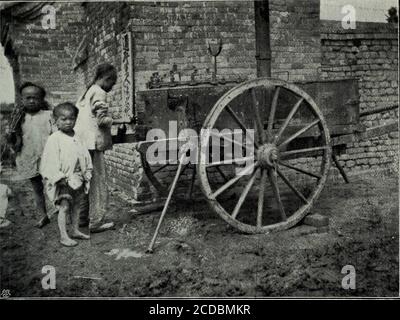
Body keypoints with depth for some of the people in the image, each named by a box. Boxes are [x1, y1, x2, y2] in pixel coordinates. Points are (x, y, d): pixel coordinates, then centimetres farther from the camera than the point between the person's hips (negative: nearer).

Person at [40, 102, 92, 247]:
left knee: (76, 205, 15)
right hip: (63, 179, -6)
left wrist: (87, 174, 8)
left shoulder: (76, 138, 9)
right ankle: (63, 236, 1)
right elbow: (51, 161, -13)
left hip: (77, 178, 6)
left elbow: (85, 156, 14)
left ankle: (75, 230, 28)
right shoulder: (54, 139, -9)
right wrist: (60, 177, -19)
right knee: (64, 206, -5)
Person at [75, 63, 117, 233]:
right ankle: (96, 222, 0)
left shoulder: (87, 92, 17)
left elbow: (77, 112, 20)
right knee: (98, 182, -3)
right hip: (93, 143, -9)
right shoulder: (99, 93, -11)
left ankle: (83, 218, 25)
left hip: (81, 141, 9)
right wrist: (111, 120, 1)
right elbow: (102, 120, -19)